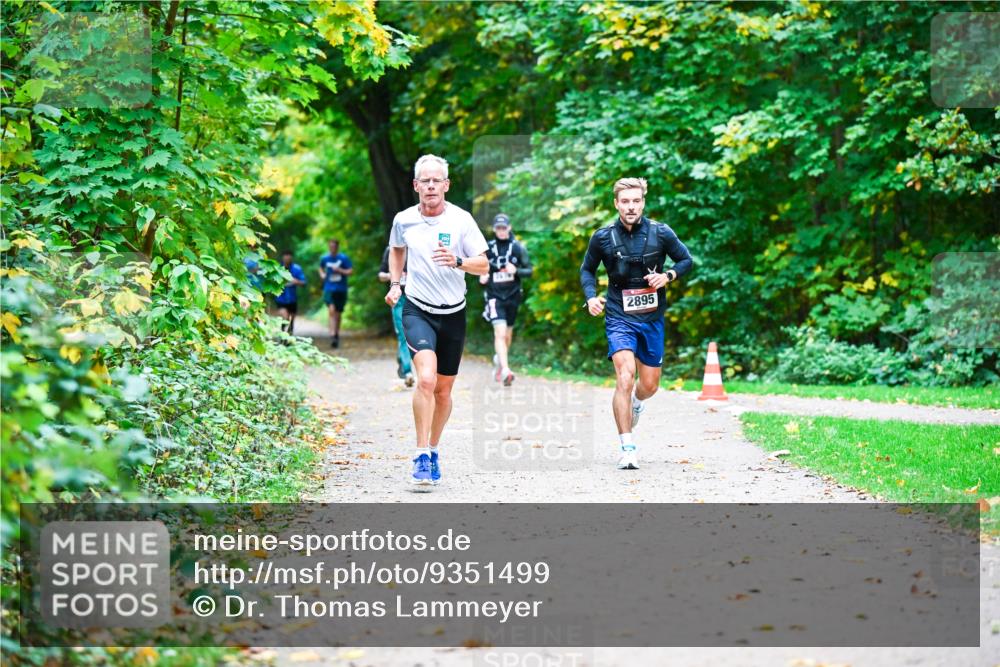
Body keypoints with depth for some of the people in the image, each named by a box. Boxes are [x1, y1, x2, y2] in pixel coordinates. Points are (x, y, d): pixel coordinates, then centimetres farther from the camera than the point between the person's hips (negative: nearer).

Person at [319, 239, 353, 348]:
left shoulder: (344, 258, -1)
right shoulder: (324, 258, 7)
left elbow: (350, 271, -3)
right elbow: (321, 268, 26)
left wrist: (340, 270, -17)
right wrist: (322, 274, 6)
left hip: (341, 289, 0)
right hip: (329, 289, 0)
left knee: (338, 313, 8)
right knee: (331, 310, -20)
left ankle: (337, 334, 25)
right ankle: (332, 335, -29)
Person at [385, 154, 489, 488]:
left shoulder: (461, 219, -5)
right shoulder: (403, 220, 0)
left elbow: (483, 265, -4)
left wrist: (458, 262, -22)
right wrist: (395, 283, 11)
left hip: (453, 314, 1)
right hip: (417, 310, -1)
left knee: (443, 391, 10)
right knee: (425, 379, -23)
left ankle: (433, 451, 32)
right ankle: (422, 456, -19)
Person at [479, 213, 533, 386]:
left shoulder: (518, 247, 1)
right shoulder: (488, 248, 1)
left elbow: (529, 270, 1)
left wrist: (516, 271, -18)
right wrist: (482, 277, -9)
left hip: (513, 296, 2)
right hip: (495, 296, -2)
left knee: (508, 334, 14)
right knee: (500, 333, -18)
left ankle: (499, 360, 40)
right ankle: (505, 370, -26)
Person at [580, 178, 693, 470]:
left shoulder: (661, 233, -5)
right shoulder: (603, 237, -5)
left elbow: (686, 260, 8)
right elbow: (587, 270, 10)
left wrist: (668, 276, -12)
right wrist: (591, 296, -8)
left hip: (652, 317, 2)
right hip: (619, 317, -2)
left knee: (649, 385, 12)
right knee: (625, 376, -22)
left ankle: (635, 403, 51)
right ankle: (627, 447, -18)